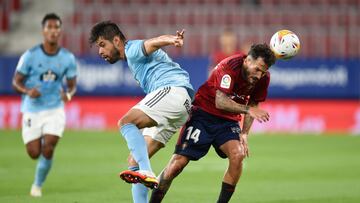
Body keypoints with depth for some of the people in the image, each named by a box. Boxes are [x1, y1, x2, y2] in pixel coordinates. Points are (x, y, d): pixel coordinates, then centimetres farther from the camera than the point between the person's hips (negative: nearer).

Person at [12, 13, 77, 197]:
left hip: (55, 110, 1)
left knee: (48, 150, -13)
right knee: (34, 153, -1)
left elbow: (72, 85, 6)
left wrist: (68, 94, -18)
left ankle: (38, 185, 11)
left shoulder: (68, 58, -3)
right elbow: (16, 82, -5)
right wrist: (27, 91, -27)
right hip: (32, 111, -1)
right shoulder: (30, 56, -10)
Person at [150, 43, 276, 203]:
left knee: (238, 155, -23)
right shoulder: (230, 66, -25)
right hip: (203, 114, -5)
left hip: (228, 121, 5)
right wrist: (247, 109, -39)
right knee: (178, 163, -10)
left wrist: (244, 133, -3)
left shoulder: (263, 78, -6)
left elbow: (253, 106, 8)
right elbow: (220, 102, -32)